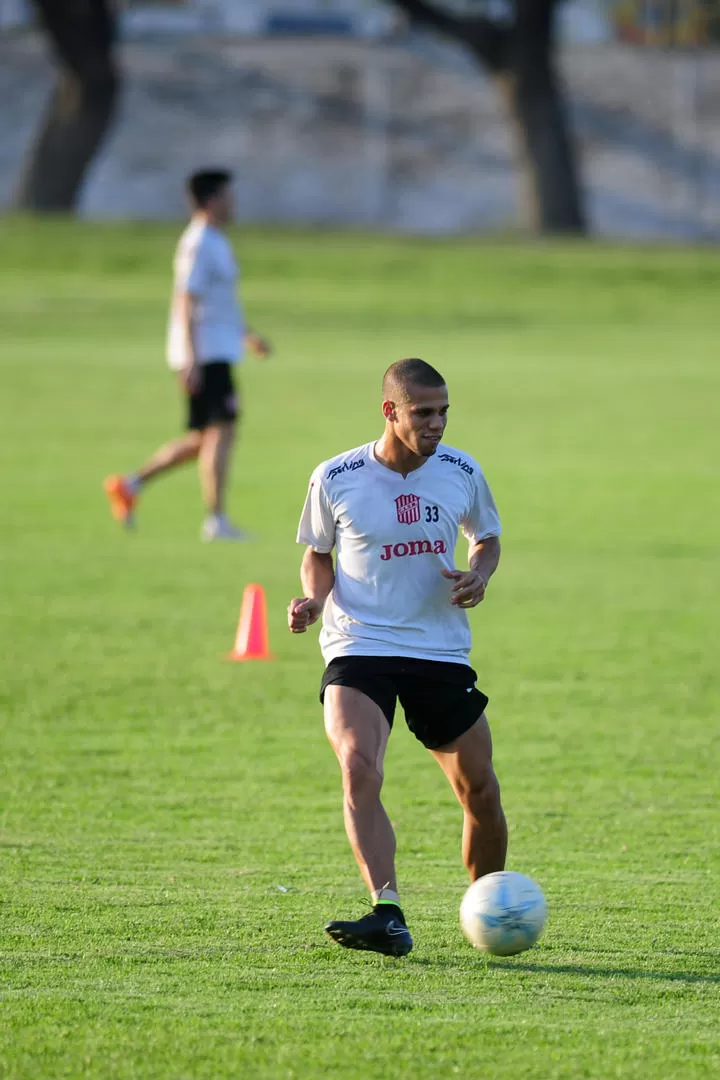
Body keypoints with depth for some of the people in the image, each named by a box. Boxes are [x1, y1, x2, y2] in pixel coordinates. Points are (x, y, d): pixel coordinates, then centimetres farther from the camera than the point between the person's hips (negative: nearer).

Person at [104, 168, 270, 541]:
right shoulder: (199, 245, -13)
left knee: (204, 439, 12)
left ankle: (129, 485, 15)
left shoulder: (213, 242, 19)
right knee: (221, 431, -13)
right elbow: (185, 303, -19)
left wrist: (245, 335, 29)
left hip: (217, 352, 10)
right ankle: (216, 520, -15)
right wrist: (192, 360, -24)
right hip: (205, 355, -10)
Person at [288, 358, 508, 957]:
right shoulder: (335, 479, -5)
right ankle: (388, 917, -33)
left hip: (442, 651, 3)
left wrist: (480, 575, -5)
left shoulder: (462, 473, 0)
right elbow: (318, 554, 10)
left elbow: (487, 538, 17)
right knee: (359, 771, -26)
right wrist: (313, 598, -11)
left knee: (480, 791, 5)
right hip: (358, 647, -3)